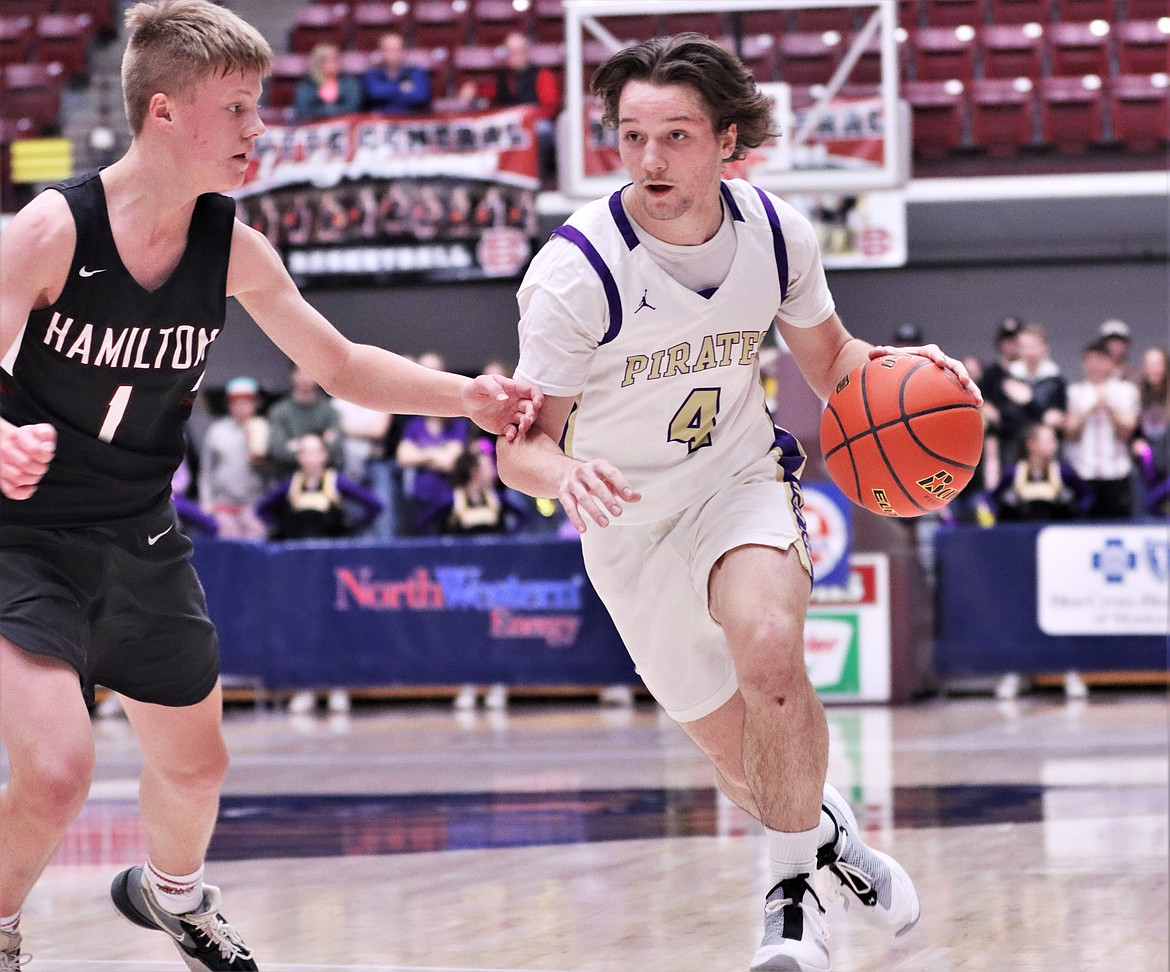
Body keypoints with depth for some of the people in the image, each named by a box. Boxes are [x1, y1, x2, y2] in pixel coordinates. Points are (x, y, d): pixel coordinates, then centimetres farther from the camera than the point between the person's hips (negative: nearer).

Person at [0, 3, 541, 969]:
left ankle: (170, 893, 55)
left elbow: (341, 365, 7)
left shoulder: (232, 249, -5)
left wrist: (466, 395, -7)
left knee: (195, 762, 20)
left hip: (142, 545, 6)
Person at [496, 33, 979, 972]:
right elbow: (521, 445, -19)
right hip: (629, 518, -1)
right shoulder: (575, 272, -24)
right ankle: (825, 831, 45)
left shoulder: (775, 231, -12)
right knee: (749, 769, 9)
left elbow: (828, 358, 6)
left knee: (770, 652, -33)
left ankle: (795, 885, -14)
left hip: (742, 481, 1)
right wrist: (564, 472, -43)